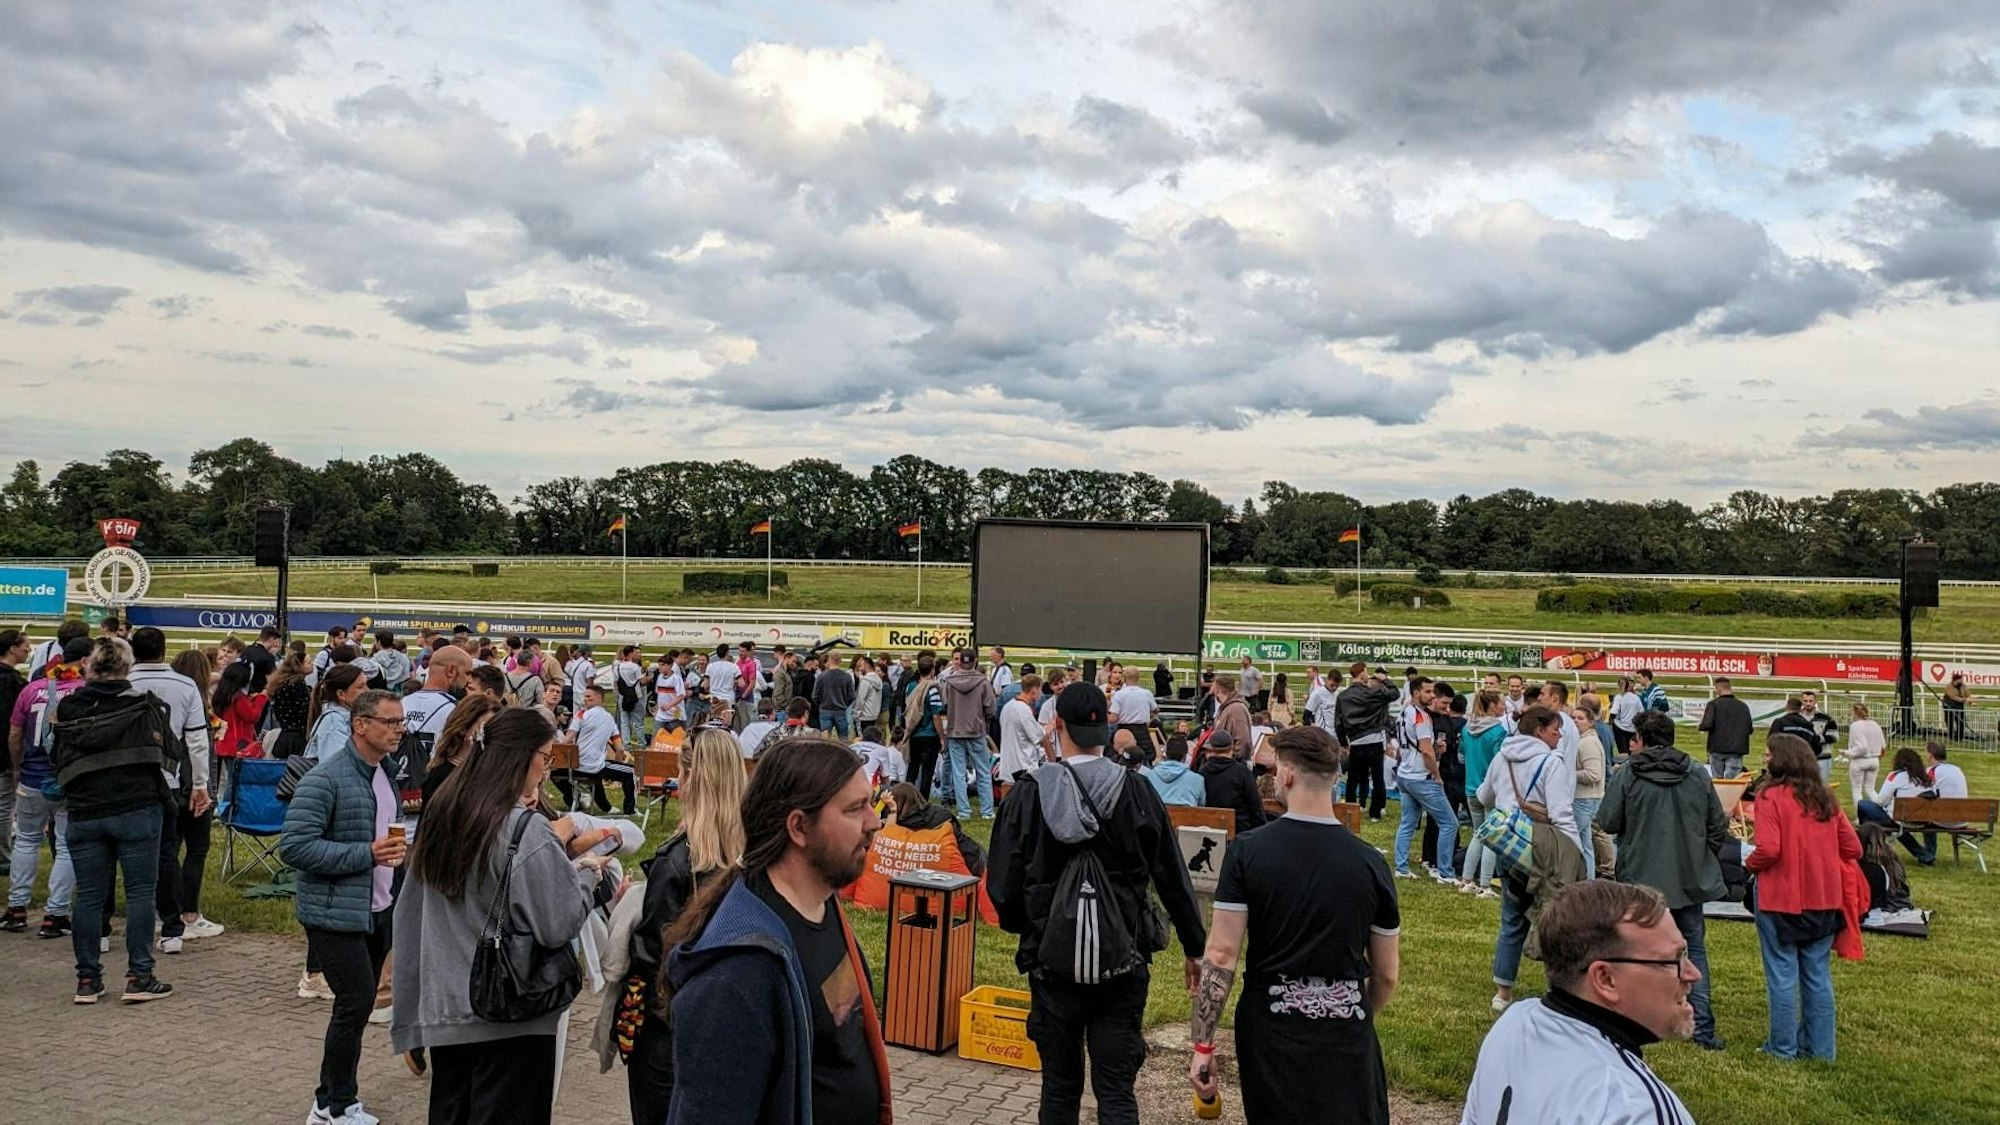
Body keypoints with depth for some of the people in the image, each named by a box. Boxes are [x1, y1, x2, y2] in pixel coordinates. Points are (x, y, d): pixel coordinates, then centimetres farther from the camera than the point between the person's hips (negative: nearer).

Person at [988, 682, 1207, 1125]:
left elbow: (1003, 885, -9)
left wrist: (1025, 929, 12)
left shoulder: (1028, 794, -11)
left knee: (1060, 1085, 16)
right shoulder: (1137, 793, -8)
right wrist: (1196, 948, 10)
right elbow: (1174, 879, -3)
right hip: (1122, 963, 0)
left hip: (1053, 960, 0)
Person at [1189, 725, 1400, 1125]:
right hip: (1345, 1038, 0)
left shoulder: (1247, 851, -10)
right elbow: (1386, 974, 1)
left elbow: (1221, 954, -12)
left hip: (1269, 1031, 0)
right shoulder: (1370, 862, -6)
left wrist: (1202, 1045, -6)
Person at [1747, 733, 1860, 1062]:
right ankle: (1820, 1046, 20)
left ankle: (1783, 1045, 11)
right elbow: (1853, 848, 7)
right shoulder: (1824, 798, 5)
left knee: (1781, 973, 4)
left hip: (1780, 899, -6)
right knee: (1818, 975, 13)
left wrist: (1749, 864, -3)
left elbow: (1768, 850, -22)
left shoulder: (1771, 797, -13)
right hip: (1823, 899, 6)